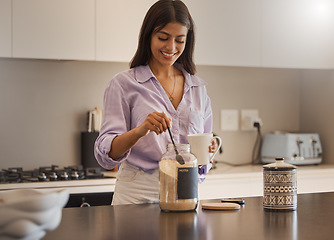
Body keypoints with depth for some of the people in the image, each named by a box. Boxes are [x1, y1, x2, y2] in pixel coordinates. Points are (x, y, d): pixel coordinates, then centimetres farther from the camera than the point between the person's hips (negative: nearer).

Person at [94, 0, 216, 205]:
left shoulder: (198, 87, 14)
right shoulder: (124, 83, 1)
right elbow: (106, 154, -7)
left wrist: (207, 151, -3)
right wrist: (141, 130, -23)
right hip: (137, 195, -3)